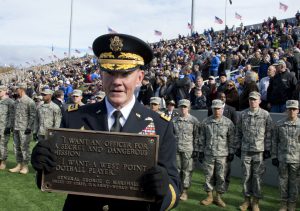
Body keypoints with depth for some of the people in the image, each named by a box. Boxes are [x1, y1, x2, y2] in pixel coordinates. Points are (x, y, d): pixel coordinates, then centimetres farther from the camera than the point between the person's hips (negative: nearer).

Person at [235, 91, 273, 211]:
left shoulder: (265, 115, -1)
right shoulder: (243, 114, 7)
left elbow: (268, 133, -1)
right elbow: (238, 132, 11)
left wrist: (267, 149, -4)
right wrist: (238, 147, 8)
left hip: (259, 151, -2)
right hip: (245, 150, 3)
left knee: (257, 176, 2)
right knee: (246, 176, 8)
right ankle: (246, 199, 20)